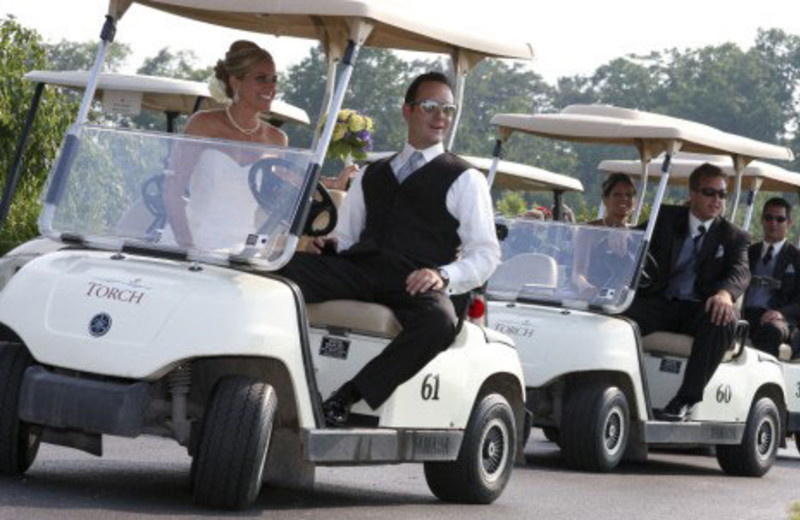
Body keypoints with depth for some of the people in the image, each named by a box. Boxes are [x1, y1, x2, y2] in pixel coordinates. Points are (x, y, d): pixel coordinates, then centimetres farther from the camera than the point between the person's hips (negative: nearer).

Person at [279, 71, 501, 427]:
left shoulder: (465, 180, 15)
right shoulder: (372, 175, 29)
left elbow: (485, 254, 6)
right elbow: (345, 237, 27)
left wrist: (444, 275, -14)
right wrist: (326, 245, 2)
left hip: (415, 283, -3)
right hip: (359, 270, 3)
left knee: (440, 323, -39)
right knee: (284, 267, -25)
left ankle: (345, 398, -35)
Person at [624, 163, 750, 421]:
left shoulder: (733, 237, 13)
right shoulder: (666, 218, 16)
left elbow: (740, 272, -5)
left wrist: (725, 293, -30)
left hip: (699, 309, 0)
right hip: (660, 303, 0)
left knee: (723, 320, -36)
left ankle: (686, 399, -36)